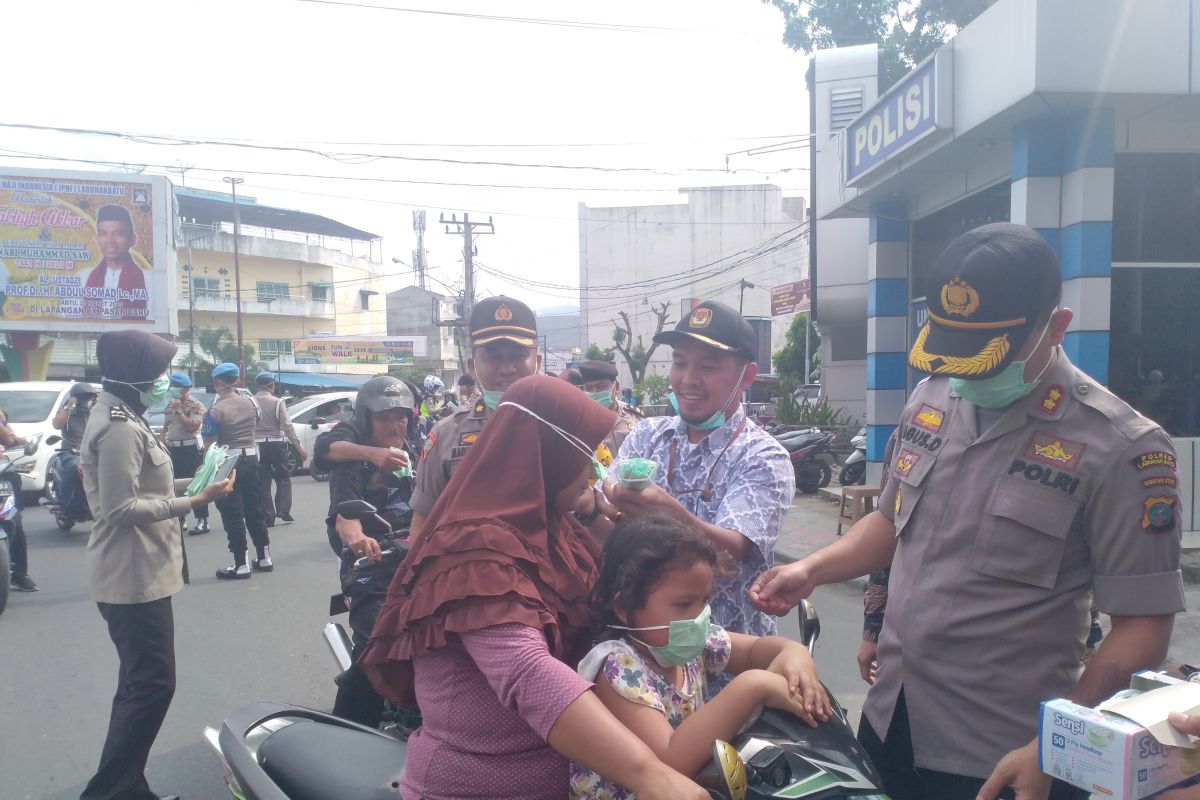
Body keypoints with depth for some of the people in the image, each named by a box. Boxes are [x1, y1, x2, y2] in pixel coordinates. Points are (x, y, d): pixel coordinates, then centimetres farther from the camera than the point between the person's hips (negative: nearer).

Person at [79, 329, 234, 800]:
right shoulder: (121, 429, -20)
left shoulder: (118, 418, 13)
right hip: (134, 578, -11)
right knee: (152, 685, -7)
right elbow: (120, 509, -25)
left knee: (140, 684, 17)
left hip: (136, 573, 11)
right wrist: (193, 502, -24)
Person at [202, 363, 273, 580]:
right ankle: (264, 558, 19)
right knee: (254, 509, 14)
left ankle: (241, 564, 2)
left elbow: (209, 444, -15)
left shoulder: (215, 410, -16)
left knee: (232, 514, 0)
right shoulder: (251, 403, 2)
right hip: (251, 458, 6)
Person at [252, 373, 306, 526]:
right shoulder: (277, 402, -7)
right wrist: (299, 447, -10)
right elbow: (287, 426, -12)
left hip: (257, 445, 2)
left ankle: (268, 517, 9)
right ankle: (283, 511, 4)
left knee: (263, 481, 9)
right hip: (276, 443, -2)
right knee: (283, 478, 14)